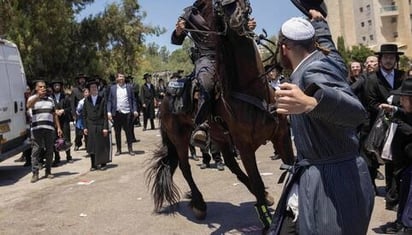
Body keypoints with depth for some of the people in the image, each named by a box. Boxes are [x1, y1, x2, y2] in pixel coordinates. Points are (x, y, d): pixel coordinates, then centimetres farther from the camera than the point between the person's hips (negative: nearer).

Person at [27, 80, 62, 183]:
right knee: (36, 151, -4)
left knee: (49, 151, 5)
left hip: (49, 128, 3)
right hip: (36, 128, -3)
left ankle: (48, 171, 14)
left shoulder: (50, 99, 18)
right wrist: (38, 95, -32)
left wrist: (58, 127, 12)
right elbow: (29, 105, -19)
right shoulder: (32, 98, 6)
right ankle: (35, 173, -2)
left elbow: (54, 115, 19)